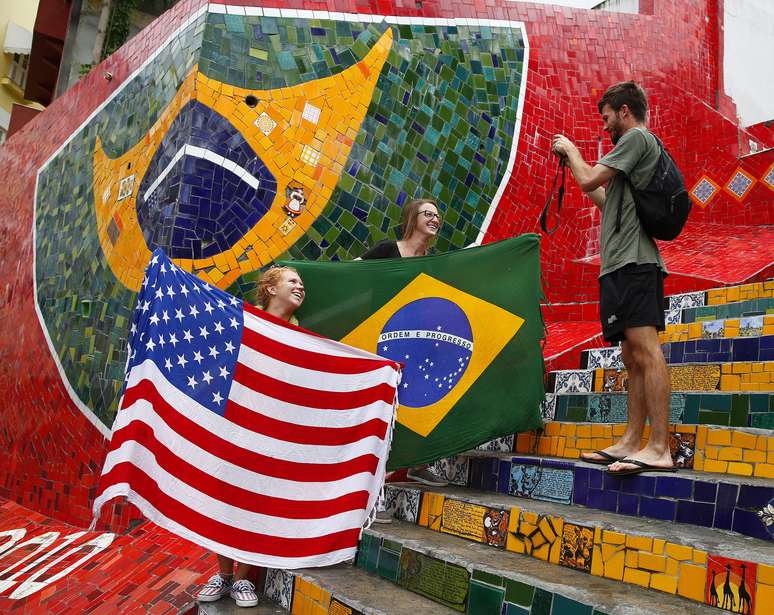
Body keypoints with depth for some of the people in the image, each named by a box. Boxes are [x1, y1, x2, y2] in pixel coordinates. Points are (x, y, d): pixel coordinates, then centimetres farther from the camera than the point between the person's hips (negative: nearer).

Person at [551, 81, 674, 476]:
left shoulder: (637, 138, -2)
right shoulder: (640, 146, 28)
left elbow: (589, 180, -10)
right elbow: (607, 201, 30)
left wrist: (571, 150, 10)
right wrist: (573, 164, 30)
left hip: (632, 262, -11)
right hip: (622, 265, 11)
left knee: (645, 348, -15)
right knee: (633, 356, 7)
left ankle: (659, 449, -17)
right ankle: (631, 443, 10)